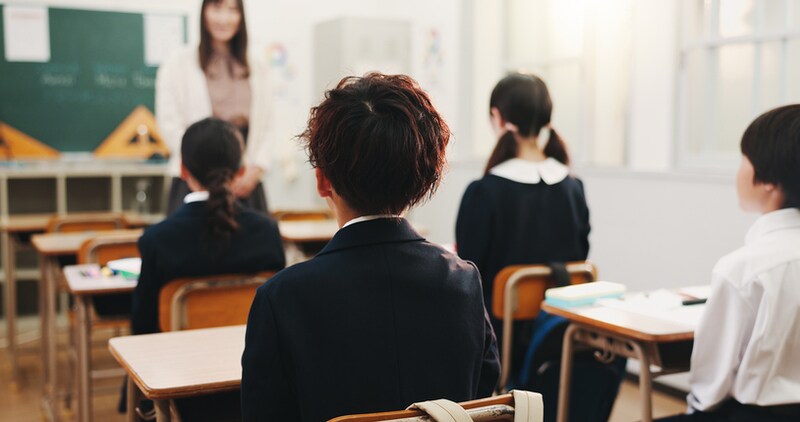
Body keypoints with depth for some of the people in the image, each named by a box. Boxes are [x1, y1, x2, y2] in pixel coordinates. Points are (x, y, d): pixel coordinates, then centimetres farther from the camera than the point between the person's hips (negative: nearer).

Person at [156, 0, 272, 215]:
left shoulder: (257, 67, 14)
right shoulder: (179, 64, 4)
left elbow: (264, 127, 11)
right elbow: (169, 125, -3)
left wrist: (255, 169, -4)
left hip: (245, 181, 3)